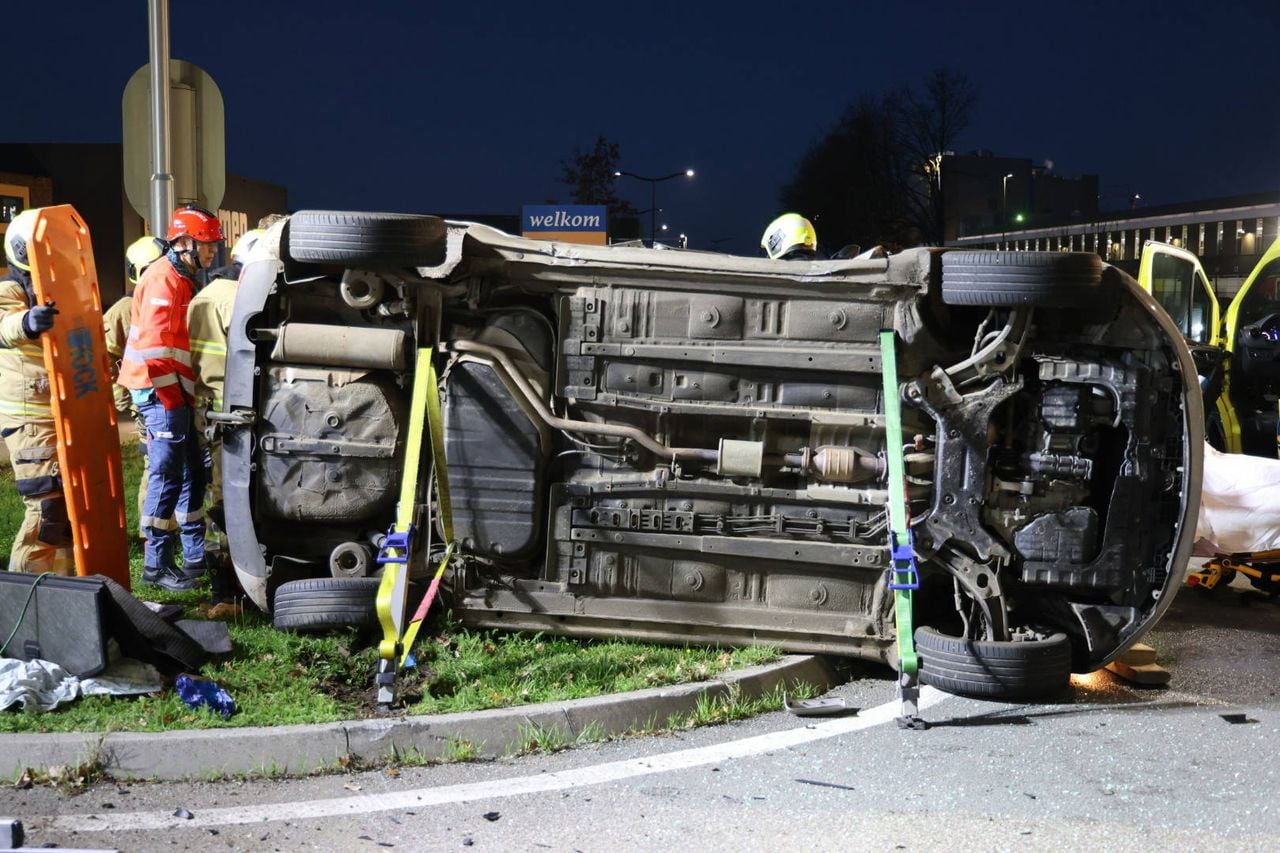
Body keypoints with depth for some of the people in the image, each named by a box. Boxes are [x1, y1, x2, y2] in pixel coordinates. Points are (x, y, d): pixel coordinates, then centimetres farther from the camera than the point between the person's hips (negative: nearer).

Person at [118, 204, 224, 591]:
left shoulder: (183, 279, 18)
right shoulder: (163, 279, -13)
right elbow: (153, 345, -20)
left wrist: (185, 394, 15)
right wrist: (171, 397, -19)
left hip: (176, 390, 10)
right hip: (162, 391, -10)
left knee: (191, 474, 14)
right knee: (166, 477, -8)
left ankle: (196, 555, 23)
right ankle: (156, 564, -2)